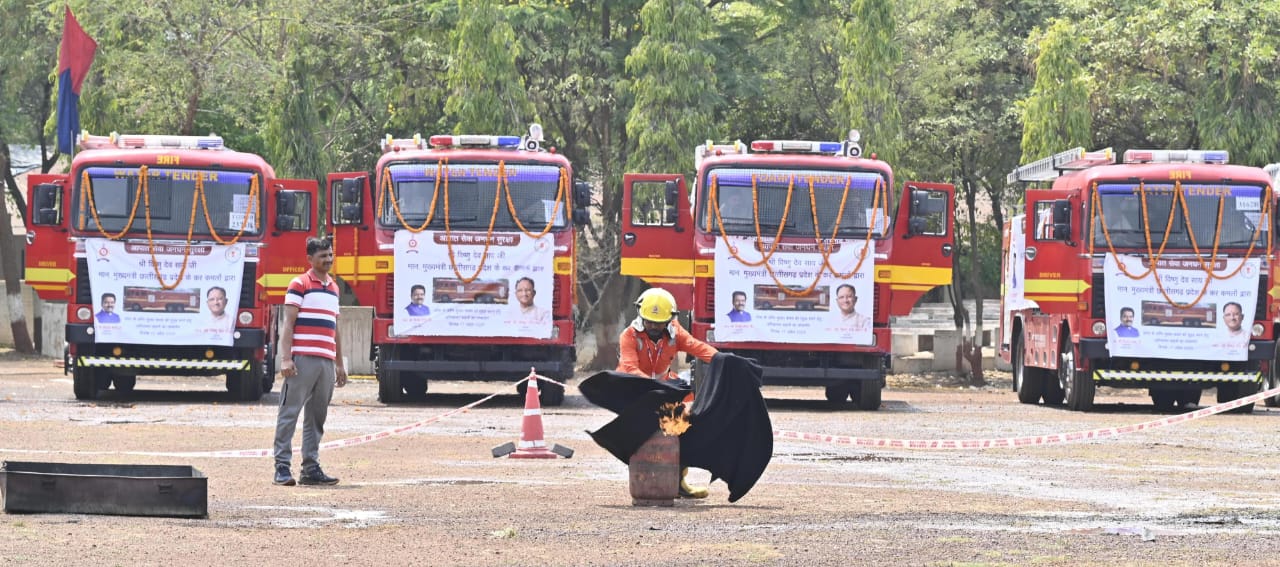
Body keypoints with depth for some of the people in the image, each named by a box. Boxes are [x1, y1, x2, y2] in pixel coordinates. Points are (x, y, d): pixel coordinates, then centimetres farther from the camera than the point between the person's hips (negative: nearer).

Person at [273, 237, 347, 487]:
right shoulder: (300, 284, -1)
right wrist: (286, 359, -15)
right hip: (303, 360, -7)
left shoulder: (333, 287, 20)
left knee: (317, 417, 7)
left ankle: (311, 468, 10)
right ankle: (282, 467, -7)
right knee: (290, 412, -6)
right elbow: (288, 323, -7)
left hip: (327, 362, 7)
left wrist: (339, 364, 22)